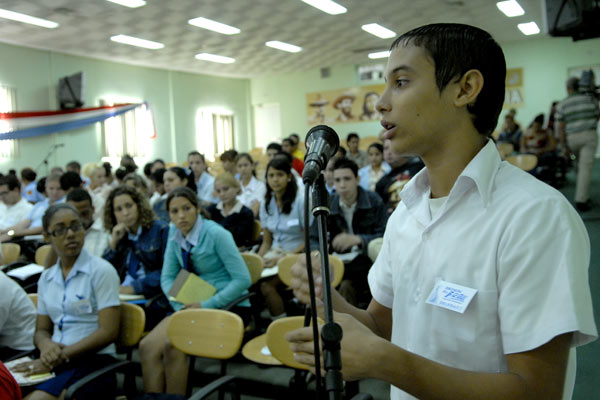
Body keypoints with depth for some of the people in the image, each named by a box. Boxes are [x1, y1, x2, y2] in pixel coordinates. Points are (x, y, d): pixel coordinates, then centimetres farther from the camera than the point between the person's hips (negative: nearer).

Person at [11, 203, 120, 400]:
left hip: (93, 361, -5)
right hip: (55, 363, 5)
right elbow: (42, 329, 19)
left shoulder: (101, 271, -3)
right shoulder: (46, 278, 15)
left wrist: (60, 357, -14)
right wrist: (46, 345, -6)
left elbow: (108, 332, -9)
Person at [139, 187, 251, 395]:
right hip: (195, 305, 6)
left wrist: (207, 305, -19)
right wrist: (182, 305, -10)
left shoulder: (216, 234, -14)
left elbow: (243, 279, -17)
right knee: (147, 347, -18)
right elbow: (167, 278, 8)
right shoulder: (175, 234, 4)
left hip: (228, 306, -6)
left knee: (174, 346, -28)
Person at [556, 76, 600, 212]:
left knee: (580, 165, 21)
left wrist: (564, 147, -1)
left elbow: (561, 128, -4)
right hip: (589, 135, -2)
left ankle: (583, 195, 28)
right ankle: (581, 200, -12)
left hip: (572, 138, 2)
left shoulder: (561, 105, 0)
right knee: (586, 167, -6)